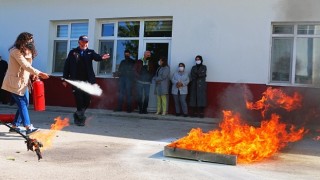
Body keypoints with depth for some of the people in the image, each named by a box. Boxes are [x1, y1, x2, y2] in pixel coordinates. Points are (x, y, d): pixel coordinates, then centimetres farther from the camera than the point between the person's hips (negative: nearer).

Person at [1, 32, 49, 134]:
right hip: (15, 83, -9)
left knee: (24, 103, 10)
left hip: (23, 82, 9)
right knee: (22, 104, -8)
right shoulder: (16, 51, -17)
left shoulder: (26, 51, 13)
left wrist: (33, 75, -5)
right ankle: (28, 127, -6)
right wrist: (39, 73, -30)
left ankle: (15, 126, 20)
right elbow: (25, 66, -26)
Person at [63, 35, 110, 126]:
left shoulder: (90, 52, 8)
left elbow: (96, 57, -13)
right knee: (79, 100, -4)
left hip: (87, 81, 2)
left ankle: (78, 115, 28)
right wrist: (65, 79, 1)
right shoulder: (72, 53, 5)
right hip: (76, 81, -2)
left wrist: (101, 57, -37)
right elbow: (67, 66, 5)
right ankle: (81, 118, 10)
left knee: (87, 101, 5)